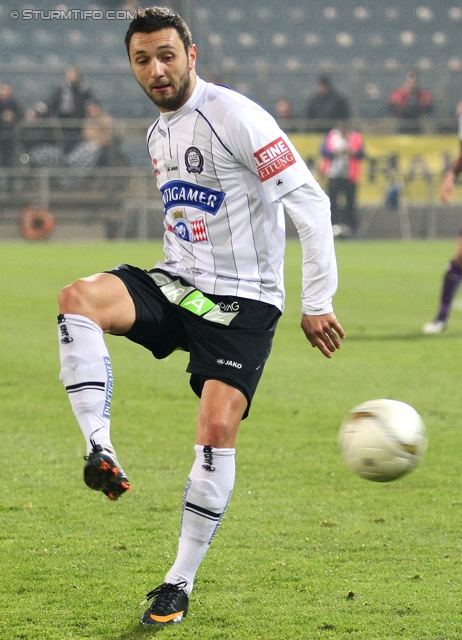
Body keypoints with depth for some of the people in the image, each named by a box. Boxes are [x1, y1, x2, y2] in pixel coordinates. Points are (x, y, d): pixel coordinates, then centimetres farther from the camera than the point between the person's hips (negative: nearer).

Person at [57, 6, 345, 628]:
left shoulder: (233, 116, -14)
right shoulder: (158, 134, 12)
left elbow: (310, 202, -16)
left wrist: (318, 302, -15)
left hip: (243, 299, -6)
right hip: (177, 285, 6)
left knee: (217, 426, -16)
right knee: (77, 298, -21)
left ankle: (181, 583, -3)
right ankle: (100, 452, -27)